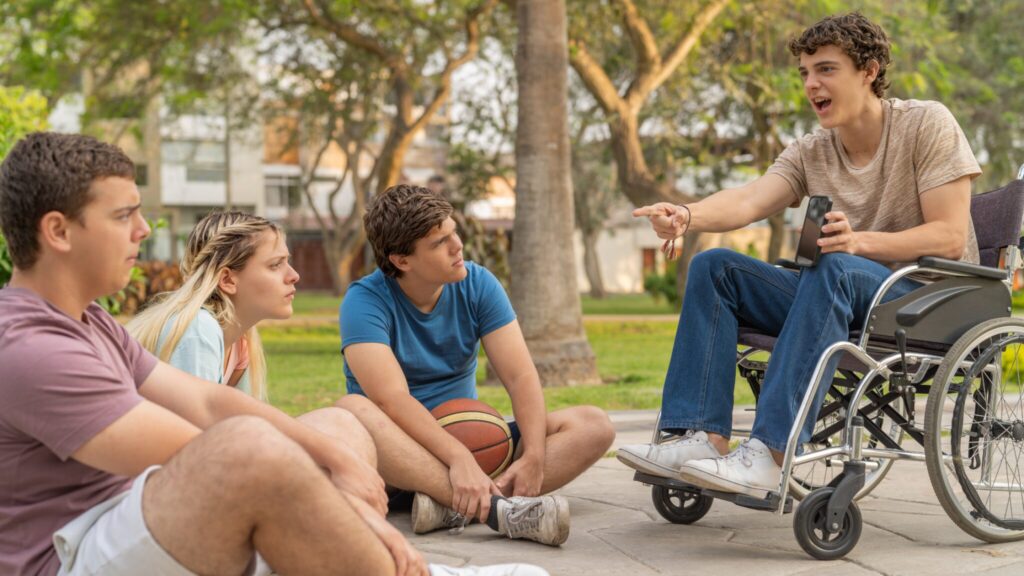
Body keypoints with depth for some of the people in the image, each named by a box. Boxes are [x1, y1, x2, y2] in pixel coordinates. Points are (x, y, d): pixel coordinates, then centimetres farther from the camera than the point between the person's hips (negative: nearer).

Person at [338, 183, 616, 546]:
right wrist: (458, 458, -40)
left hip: (471, 436, 4)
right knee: (351, 411, -37)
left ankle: (453, 507, -37)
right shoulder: (366, 301, -13)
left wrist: (534, 457, -24)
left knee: (593, 425, -15)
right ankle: (497, 508, -49)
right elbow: (391, 398, -27)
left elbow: (521, 376, -8)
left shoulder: (478, 285, 0)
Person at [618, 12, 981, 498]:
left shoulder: (927, 125, -5)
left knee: (834, 268, -36)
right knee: (714, 267, -8)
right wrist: (687, 215, -34)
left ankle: (770, 454, -43)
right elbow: (747, 202, -12)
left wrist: (859, 242, -30)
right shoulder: (810, 153, 8)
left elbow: (951, 238, -14)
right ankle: (704, 437, -22)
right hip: (843, 304, 6)